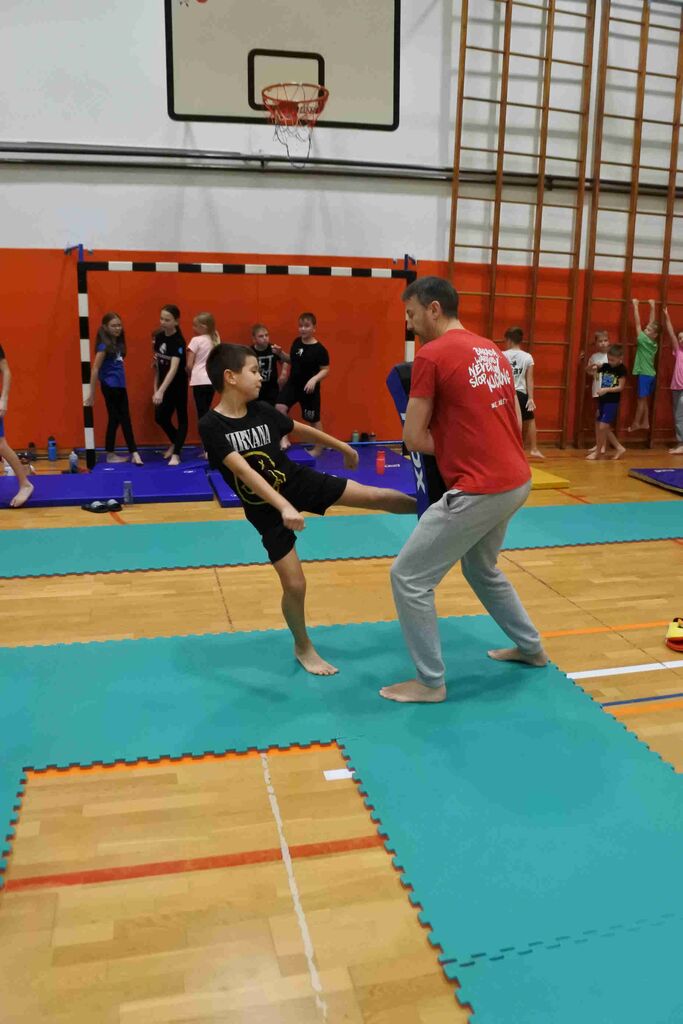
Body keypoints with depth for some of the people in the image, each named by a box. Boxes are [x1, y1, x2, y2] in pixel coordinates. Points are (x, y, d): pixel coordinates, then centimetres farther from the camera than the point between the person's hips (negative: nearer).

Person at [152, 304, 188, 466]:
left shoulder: (178, 341, -21)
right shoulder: (158, 336, 0)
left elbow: (174, 368, -32)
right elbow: (158, 365, 8)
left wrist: (161, 391, -41)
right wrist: (155, 387, 6)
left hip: (178, 385, -6)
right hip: (164, 385, 7)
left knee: (181, 418, 4)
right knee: (160, 417, 8)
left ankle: (176, 454, 8)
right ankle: (175, 442, 33)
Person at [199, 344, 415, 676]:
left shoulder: (262, 410, -5)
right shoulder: (211, 426, -20)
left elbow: (302, 429, 12)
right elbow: (244, 471, -31)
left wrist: (343, 447, 24)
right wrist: (284, 507, -41)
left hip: (300, 482, 4)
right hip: (267, 511, -4)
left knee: (377, 496, -2)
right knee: (294, 584, -3)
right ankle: (303, 648, 22)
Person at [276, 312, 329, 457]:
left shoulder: (319, 349, -18)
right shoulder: (296, 342, 0)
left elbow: (325, 370, -16)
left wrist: (314, 379, -29)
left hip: (309, 389, -5)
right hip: (292, 384, 5)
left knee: (313, 419, 9)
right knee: (279, 407, -18)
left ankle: (318, 449, 27)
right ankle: (284, 439, -6)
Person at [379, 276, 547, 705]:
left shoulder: (432, 355, -11)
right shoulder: (492, 350, 13)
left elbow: (413, 437, -9)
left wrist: (449, 447, 6)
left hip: (481, 491, -9)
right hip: (517, 481, 9)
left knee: (409, 578, 3)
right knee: (482, 569, 30)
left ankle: (431, 681, 12)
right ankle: (531, 647, 42)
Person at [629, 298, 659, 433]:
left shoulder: (644, 339, -14)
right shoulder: (653, 342, 5)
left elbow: (638, 323, -10)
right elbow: (652, 323, 13)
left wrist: (635, 306, -6)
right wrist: (652, 307, 18)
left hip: (644, 374, -8)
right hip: (650, 374, 8)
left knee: (641, 400, -2)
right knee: (644, 400, 13)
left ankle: (636, 424, 5)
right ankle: (645, 423, 16)